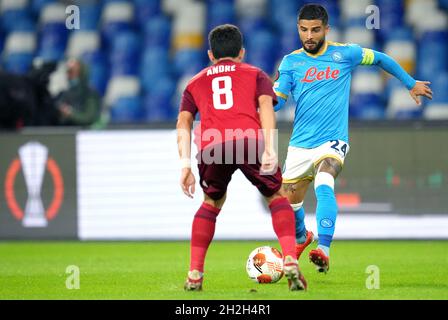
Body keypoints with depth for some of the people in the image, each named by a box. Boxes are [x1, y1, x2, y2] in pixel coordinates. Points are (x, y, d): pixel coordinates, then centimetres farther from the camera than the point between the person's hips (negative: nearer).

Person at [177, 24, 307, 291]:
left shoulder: (195, 83, 33)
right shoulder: (255, 74, 28)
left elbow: (183, 123, 18)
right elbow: (266, 106, 7)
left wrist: (186, 166, 11)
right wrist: (269, 148, -5)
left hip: (212, 147, 2)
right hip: (250, 140, -2)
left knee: (212, 203, 27)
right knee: (276, 197, 19)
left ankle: (194, 275, 17)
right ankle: (291, 262, 0)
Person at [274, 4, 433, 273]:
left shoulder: (344, 54, -1)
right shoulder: (291, 62, 3)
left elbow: (380, 58, 16)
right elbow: (277, 101, -2)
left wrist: (411, 83, 22)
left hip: (333, 141, -4)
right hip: (300, 144, 4)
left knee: (323, 184, -33)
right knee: (289, 202, 13)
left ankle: (323, 251, -43)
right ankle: (301, 238, 48)